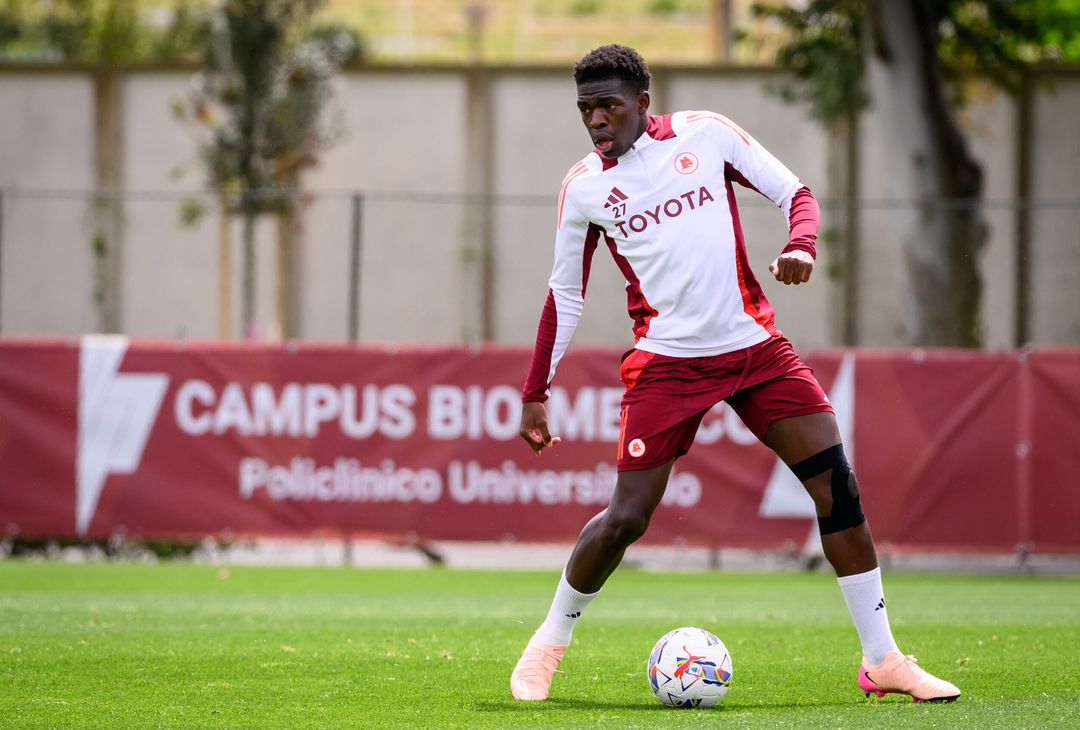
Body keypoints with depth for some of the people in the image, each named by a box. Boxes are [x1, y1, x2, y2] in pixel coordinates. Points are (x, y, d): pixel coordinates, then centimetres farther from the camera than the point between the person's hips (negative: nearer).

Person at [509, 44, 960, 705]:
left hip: (756, 346, 1)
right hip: (666, 363, -1)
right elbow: (565, 296, 12)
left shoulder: (705, 134, 0)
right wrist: (536, 394, 10)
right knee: (627, 517, -10)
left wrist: (801, 247, -18)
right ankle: (550, 643, 15)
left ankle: (882, 661, 0)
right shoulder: (583, 187, 2)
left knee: (838, 486, -8)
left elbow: (795, 192, 4)